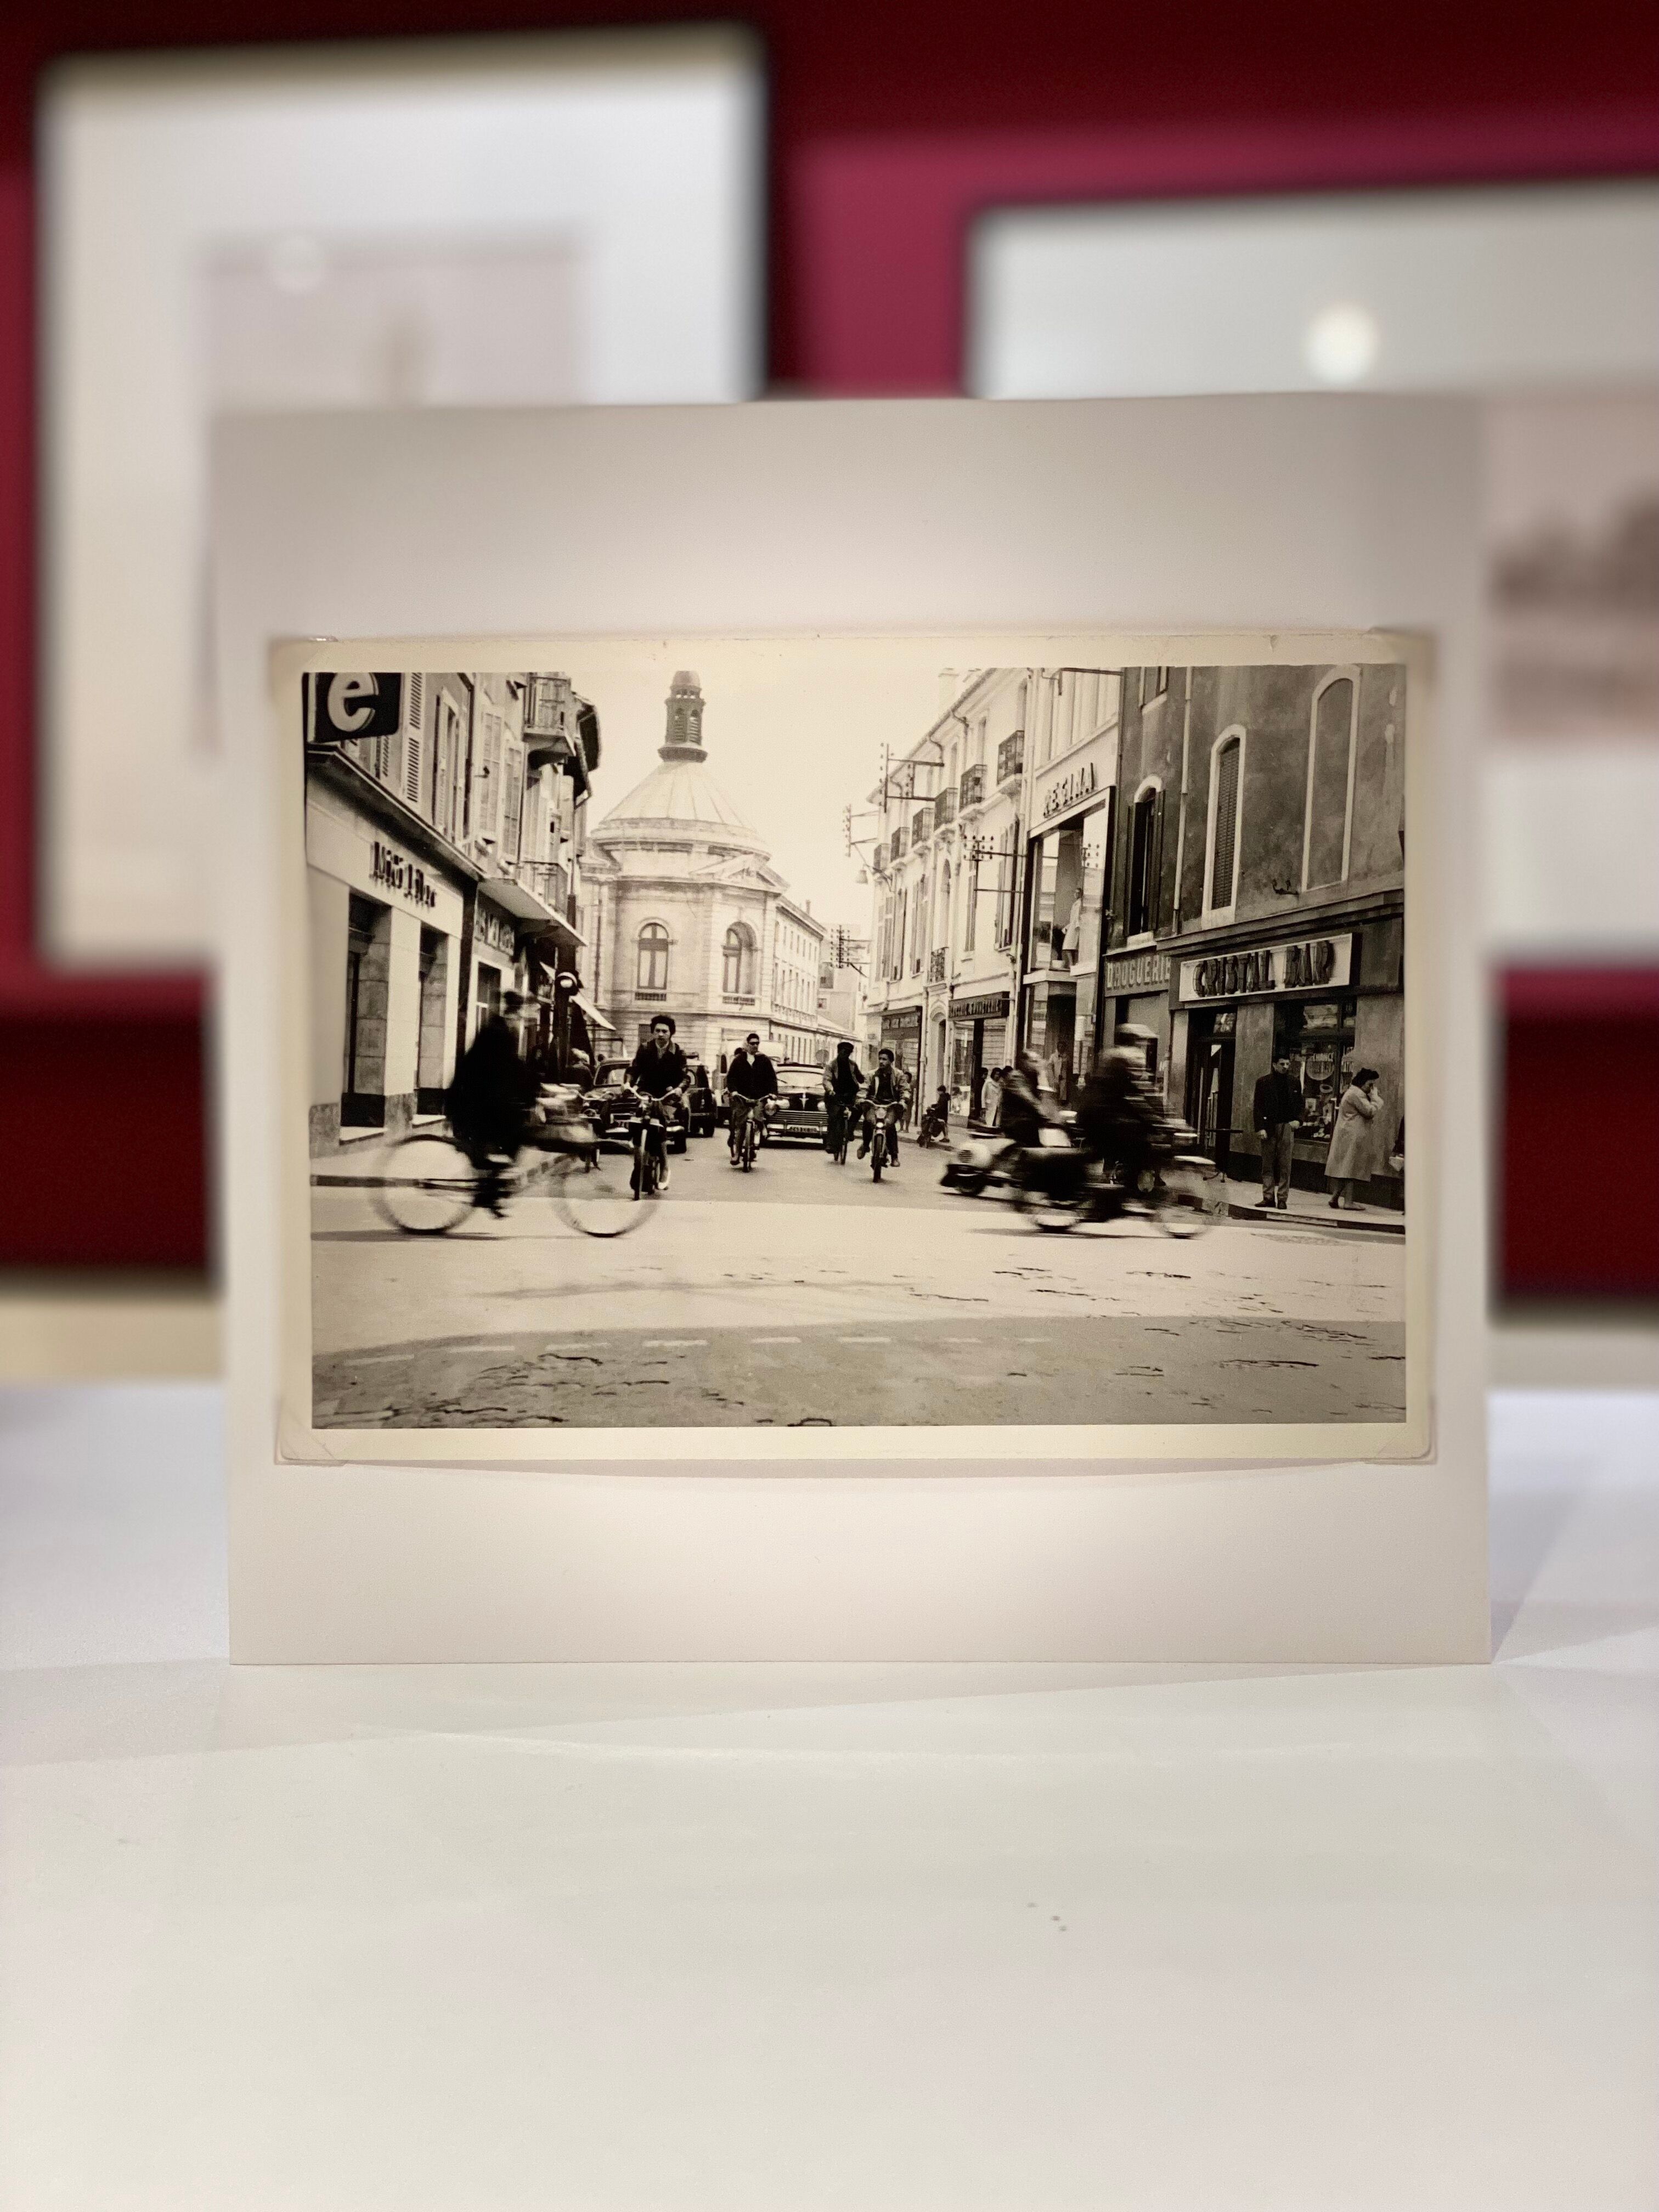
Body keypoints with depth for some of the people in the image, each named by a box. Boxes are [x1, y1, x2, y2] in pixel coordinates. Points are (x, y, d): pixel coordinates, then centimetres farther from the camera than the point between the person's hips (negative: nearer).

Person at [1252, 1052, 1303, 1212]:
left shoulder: (1294, 1082, 9)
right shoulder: (1263, 1082, 2)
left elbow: (1299, 1105, 15)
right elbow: (1258, 1107, 0)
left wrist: (1298, 1120, -3)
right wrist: (1260, 1128, -9)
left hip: (1287, 1127, 0)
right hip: (1269, 1127, 0)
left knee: (1285, 1165, -3)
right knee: (1268, 1165, 3)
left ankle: (1282, 1199, -1)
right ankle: (1268, 1197, 8)